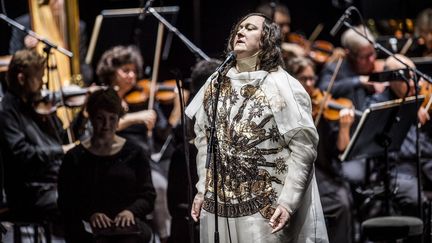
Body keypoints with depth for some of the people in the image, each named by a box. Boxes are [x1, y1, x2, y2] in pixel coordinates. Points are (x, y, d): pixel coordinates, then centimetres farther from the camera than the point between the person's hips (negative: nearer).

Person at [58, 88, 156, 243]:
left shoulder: (134, 153, 16)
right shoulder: (75, 158, 13)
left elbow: (148, 197, 13)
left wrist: (131, 211, -9)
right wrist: (90, 215, -13)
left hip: (128, 225, 1)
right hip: (88, 227, -1)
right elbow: (66, 202, 7)